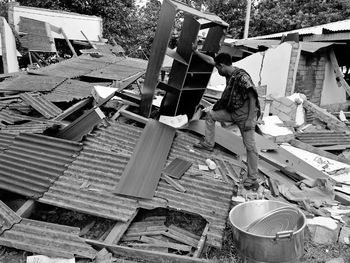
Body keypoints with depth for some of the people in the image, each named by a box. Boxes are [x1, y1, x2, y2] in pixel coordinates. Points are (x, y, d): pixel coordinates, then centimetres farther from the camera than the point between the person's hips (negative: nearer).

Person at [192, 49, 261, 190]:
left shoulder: (242, 77, -23)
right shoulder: (229, 74, 3)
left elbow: (253, 98, -24)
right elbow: (210, 60, 15)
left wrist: (250, 120, -26)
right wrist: (196, 52, 23)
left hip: (245, 114, -9)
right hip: (232, 111, 9)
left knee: (250, 146, -6)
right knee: (210, 114, 15)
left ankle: (253, 180, 0)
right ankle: (208, 144, 25)